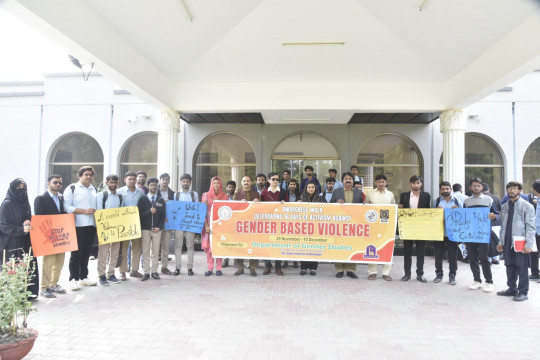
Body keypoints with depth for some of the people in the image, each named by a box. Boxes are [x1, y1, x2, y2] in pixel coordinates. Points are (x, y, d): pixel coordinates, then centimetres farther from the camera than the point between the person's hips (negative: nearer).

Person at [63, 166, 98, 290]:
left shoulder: (95, 190, 17)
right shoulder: (71, 189, 0)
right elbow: (66, 207, -9)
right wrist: (84, 211, -16)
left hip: (91, 225, 5)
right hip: (77, 226, -5)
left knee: (86, 252, 12)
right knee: (76, 253, -1)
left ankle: (84, 277, 22)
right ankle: (73, 279, 8)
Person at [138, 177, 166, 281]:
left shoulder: (161, 201, 10)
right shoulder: (143, 199, 6)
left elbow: (163, 215, 8)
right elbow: (139, 214, -2)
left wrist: (159, 227, -4)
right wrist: (149, 212, -16)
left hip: (157, 230, 1)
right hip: (145, 229, -1)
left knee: (155, 252, 3)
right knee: (145, 252, 1)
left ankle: (154, 271, 11)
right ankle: (146, 272, 7)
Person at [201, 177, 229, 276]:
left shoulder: (224, 196, 7)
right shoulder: (206, 195, 6)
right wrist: (206, 226, -7)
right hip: (209, 224, 0)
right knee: (208, 246, -1)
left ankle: (218, 268, 7)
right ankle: (210, 268, 7)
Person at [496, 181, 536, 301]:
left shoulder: (527, 206, -3)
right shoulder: (504, 207, 13)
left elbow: (531, 227, -8)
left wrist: (528, 244, -14)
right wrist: (500, 241, 14)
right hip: (507, 242, 5)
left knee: (522, 268, 1)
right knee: (509, 266, 13)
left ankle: (523, 292, 12)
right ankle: (512, 289, 26)